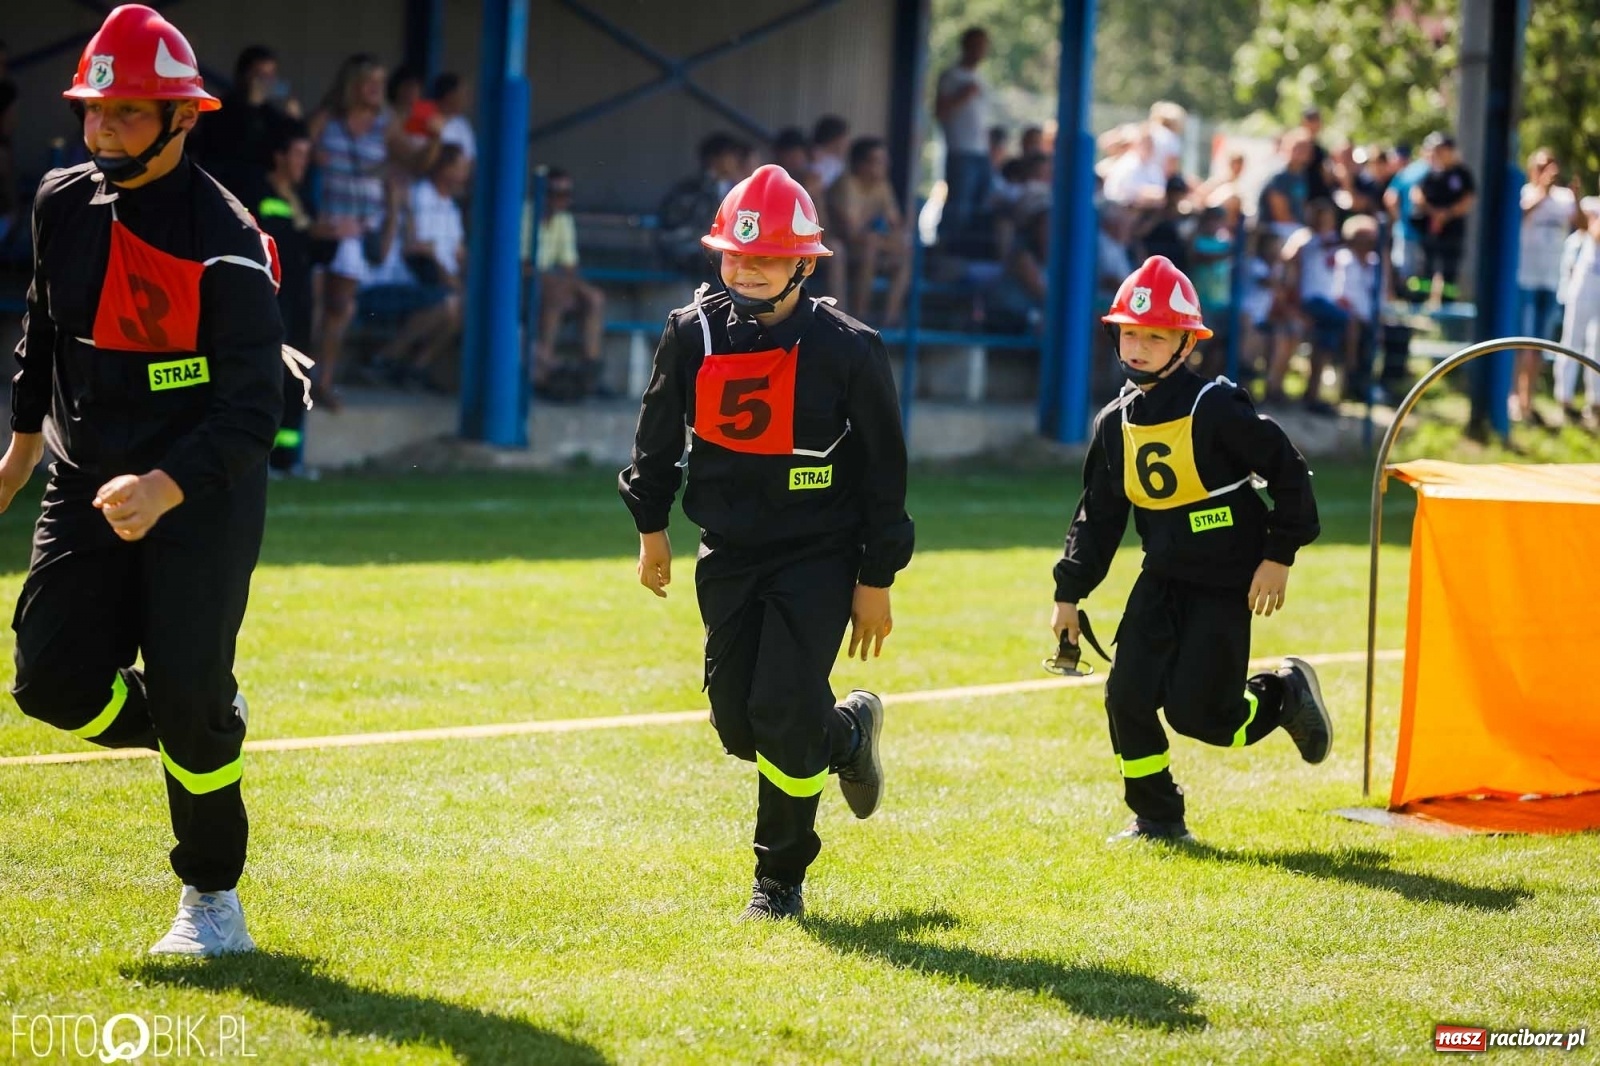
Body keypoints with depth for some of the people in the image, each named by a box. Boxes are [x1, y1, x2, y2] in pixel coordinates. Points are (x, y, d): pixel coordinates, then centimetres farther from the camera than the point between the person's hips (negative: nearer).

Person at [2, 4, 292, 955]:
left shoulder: (223, 244, -18)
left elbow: (254, 407, -23)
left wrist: (163, 487, -36)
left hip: (203, 493, -6)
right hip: (87, 484, 6)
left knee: (188, 693, -10)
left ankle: (213, 896, 9)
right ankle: (207, 735, 25)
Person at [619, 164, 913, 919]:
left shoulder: (846, 349, -14)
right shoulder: (692, 334, -4)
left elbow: (884, 471, -7)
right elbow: (658, 436, 13)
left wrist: (876, 580, -7)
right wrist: (651, 525, 14)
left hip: (819, 555, -4)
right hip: (729, 553, 4)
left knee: (783, 711, -13)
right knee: (738, 723, 4)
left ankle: (780, 877, 6)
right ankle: (847, 732, 37)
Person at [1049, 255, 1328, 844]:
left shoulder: (1215, 407, -15)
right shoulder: (1116, 423, 5)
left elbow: (1287, 471, -12)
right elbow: (1098, 514, 12)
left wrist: (1279, 554, -12)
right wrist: (1069, 592, 7)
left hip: (1226, 583, -6)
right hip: (1163, 578, 6)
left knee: (1194, 711, -10)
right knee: (1128, 693, -5)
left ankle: (1285, 694, 20)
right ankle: (1157, 817, 11)